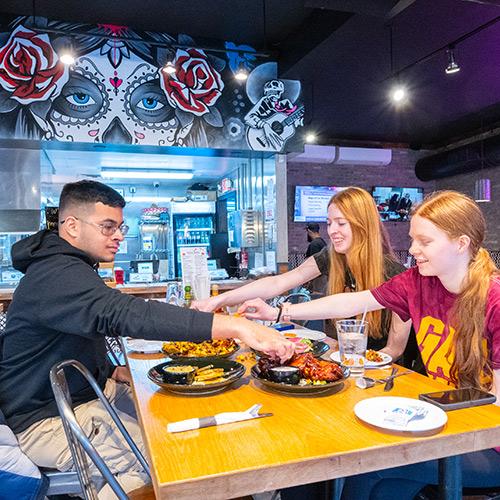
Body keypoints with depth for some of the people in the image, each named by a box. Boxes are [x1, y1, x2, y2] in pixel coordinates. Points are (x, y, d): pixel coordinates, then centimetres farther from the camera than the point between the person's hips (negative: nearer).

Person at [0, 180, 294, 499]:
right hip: (49, 421, -10)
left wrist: (112, 372, 1)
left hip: (86, 392, 10)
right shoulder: (57, 275, -26)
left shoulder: (72, 268, 11)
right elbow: (127, 314, -41)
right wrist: (237, 327, -47)